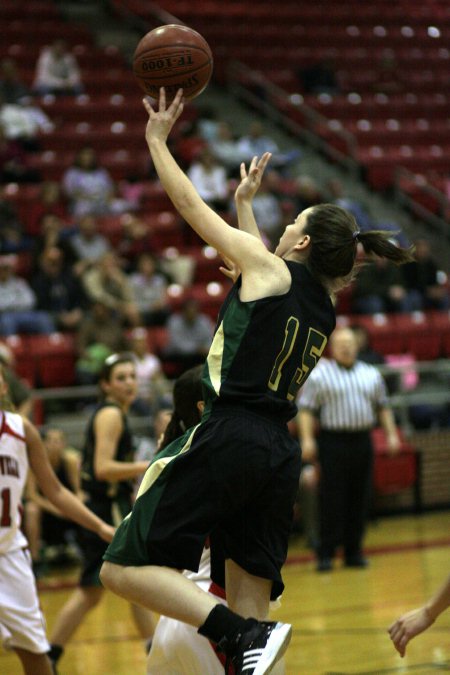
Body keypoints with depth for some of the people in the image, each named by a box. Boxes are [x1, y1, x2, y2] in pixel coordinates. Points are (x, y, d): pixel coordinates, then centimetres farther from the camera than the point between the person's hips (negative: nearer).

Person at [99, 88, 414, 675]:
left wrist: (158, 142, 20)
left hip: (227, 439, -8)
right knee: (250, 604, 7)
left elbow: (192, 207, 7)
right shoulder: (323, 310, 18)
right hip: (280, 456, 8)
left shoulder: (270, 267, -1)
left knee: (123, 568, -7)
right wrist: (246, 202, 50)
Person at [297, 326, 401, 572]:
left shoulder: (371, 374, 13)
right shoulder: (319, 375, 0)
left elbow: (383, 406, 20)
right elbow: (305, 409, -4)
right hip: (333, 440, -4)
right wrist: (307, 439, -13)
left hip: (362, 441, 4)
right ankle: (326, 553, 0)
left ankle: (354, 551, 14)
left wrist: (391, 434, 12)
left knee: (359, 499, 6)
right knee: (332, 499, -5)